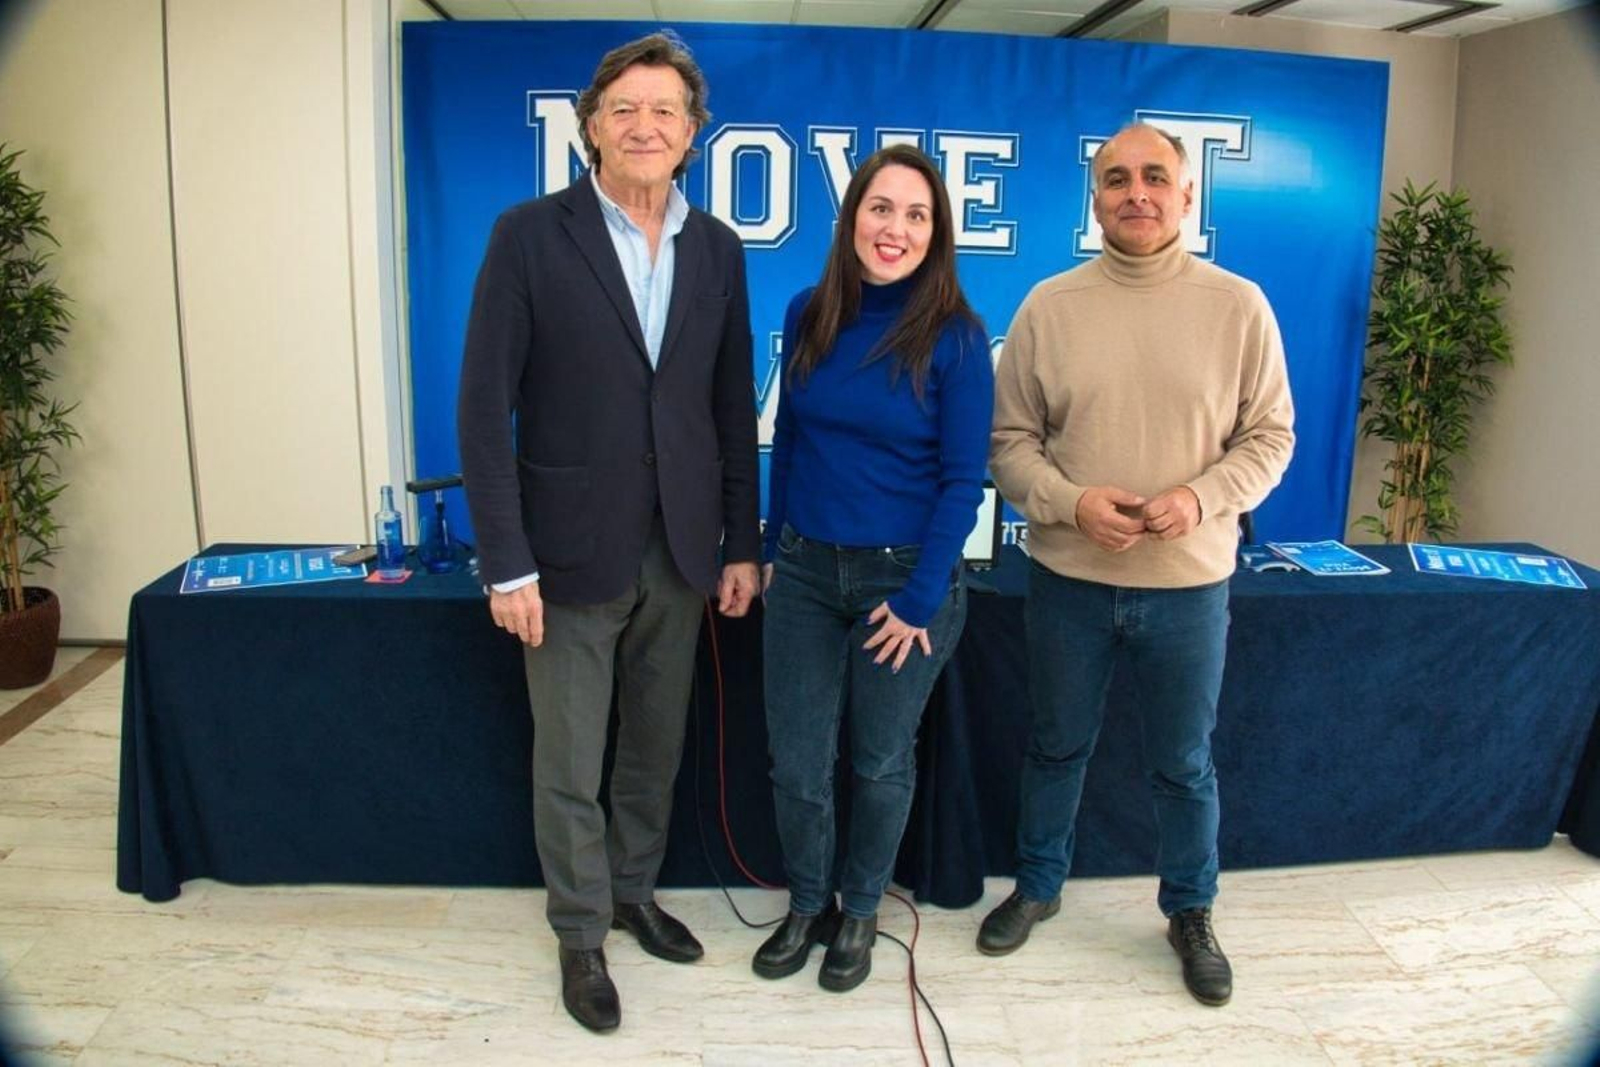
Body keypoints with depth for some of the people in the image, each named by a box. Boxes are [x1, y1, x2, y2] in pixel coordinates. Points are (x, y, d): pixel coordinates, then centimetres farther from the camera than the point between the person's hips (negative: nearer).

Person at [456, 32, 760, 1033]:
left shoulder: (717, 248, 4)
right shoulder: (529, 235, -7)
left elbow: (733, 407, 8)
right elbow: (485, 407, -9)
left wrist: (743, 544, 6)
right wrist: (506, 563, -13)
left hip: (681, 553, 4)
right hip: (572, 555, -3)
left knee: (656, 748, 18)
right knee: (570, 769, 9)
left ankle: (634, 891, 40)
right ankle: (582, 936, 30)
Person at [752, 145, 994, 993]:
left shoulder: (955, 337, -12)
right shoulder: (808, 315, -1)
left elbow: (963, 479, -11)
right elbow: (788, 438, 8)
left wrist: (919, 599, -13)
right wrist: (773, 549, 9)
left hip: (905, 576, -3)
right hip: (805, 571, 3)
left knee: (880, 762, 14)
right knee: (795, 763, 10)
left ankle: (858, 911, 37)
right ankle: (806, 904, 35)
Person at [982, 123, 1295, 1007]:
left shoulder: (1237, 305, -3)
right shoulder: (1049, 306, -2)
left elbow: (1270, 435, 1)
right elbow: (1010, 439, -1)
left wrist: (1204, 496, -16)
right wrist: (1072, 502, -17)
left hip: (1189, 580, 0)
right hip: (1068, 576, 1)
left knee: (1184, 763, 15)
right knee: (1057, 746, 18)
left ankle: (1190, 913, 37)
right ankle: (1037, 884, 40)